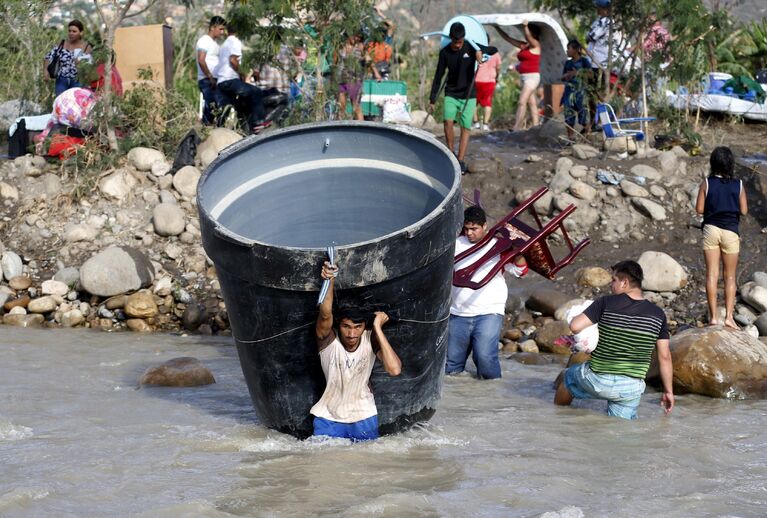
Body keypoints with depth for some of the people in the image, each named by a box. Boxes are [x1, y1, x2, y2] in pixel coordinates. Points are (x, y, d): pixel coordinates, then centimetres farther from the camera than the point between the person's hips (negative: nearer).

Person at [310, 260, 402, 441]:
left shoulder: (370, 339, -15)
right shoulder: (328, 339, -18)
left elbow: (394, 369, -31)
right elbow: (325, 314, -41)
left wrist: (378, 328, -29)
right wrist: (330, 279, -55)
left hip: (363, 418, 1)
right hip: (328, 418, -1)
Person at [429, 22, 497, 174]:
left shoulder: (471, 48, -7)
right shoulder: (445, 52, -4)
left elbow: (494, 50, -7)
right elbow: (438, 76, 0)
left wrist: (481, 51, -28)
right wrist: (432, 100, -1)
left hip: (468, 94, 0)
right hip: (451, 94, 1)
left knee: (466, 127, -5)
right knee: (448, 121, -19)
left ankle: (461, 161, -2)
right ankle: (451, 153, -4)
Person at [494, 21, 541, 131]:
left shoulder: (535, 45, -5)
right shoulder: (523, 46, 15)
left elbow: (529, 37, -27)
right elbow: (507, 38, 18)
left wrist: (525, 27, -40)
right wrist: (497, 28, 15)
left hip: (532, 77, -9)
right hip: (524, 77, 9)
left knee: (522, 102, -14)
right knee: (531, 103, 7)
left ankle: (516, 128, -19)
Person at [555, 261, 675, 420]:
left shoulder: (606, 303, -13)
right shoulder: (657, 315, -2)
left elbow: (575, 326, -19)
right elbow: (664, 356, 0)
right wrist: (668, 391, 9)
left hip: (598, 381, -1)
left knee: (569, 377, 31)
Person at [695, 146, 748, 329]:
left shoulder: (707, 183, -5)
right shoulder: (738, 185, -4)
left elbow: (699, 209, -4)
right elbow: (744, 211, -1)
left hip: (711, 230, 0)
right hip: (730, 231, 0)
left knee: (712, 274, 4)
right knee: (730, 276, 8)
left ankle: (713, 316, 2)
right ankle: (729, 316, 0)